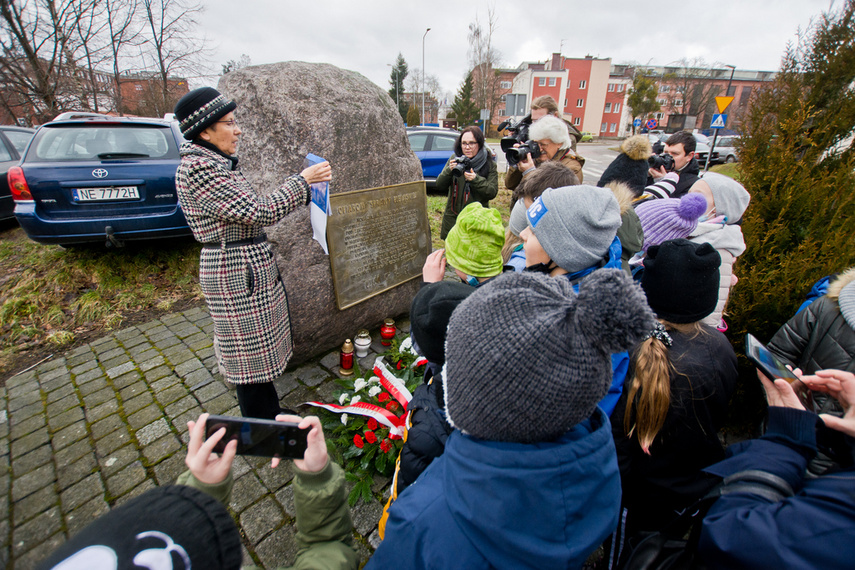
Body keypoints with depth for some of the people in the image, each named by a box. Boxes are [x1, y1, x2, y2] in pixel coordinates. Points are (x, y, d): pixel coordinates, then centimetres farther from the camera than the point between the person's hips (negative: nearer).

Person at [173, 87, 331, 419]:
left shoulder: (215, 164, 13)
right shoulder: (197, 167, -19)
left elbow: (251, 211, 15)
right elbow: (261, 212, -23)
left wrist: (304, 192, 15)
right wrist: (302, 180, -14)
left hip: (249, 267, 10)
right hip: (238, 272, -10)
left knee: (260, 350, 20)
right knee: (253, 355, 3)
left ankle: (270, 415, 40)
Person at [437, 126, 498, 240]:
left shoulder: (489, 164, -1)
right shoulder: (454, 160, 5)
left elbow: (492, 192, -6)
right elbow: (439, 186, 2)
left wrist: (476, 179, -20)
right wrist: (449, 171, -16)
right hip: (452, 217, 2)